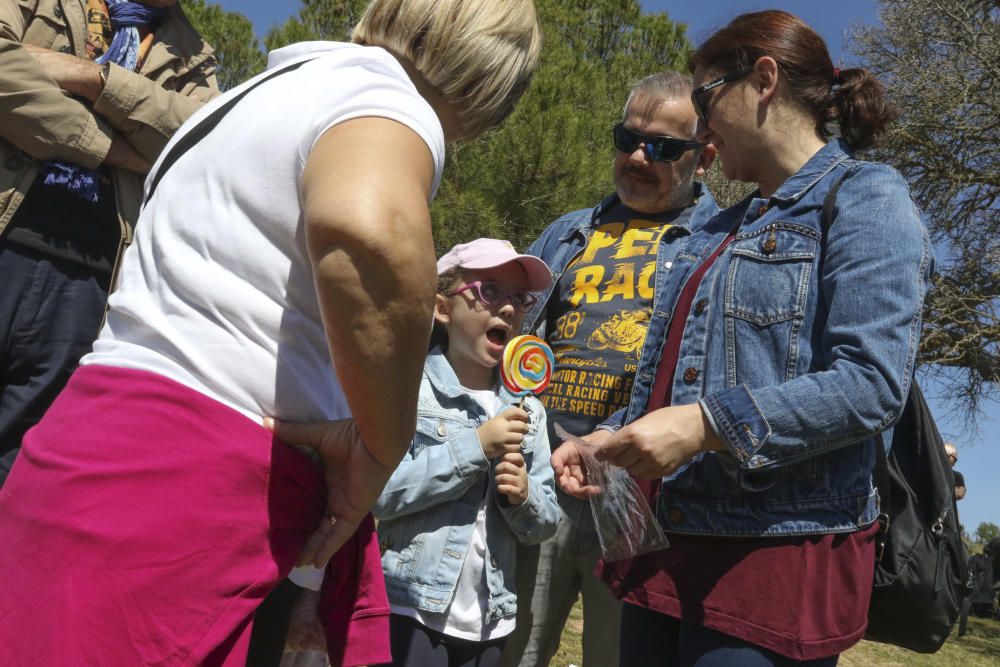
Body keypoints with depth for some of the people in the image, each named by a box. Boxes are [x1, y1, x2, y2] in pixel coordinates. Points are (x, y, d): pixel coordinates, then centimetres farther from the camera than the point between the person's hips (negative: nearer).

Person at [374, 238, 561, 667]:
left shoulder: (528, 411, 6)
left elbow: (544, 526, 9)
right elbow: (375, 493, -20)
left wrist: (524, 498, -12)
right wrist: (475, 446, -19)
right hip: (409, 610, -4)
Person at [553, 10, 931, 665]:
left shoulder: (865, 197, -4)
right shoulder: (723, 231, 20)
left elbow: (872, 385, -16)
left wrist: (709, 425, -23)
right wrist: (606, 440, 6)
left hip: (779, 554, -7)